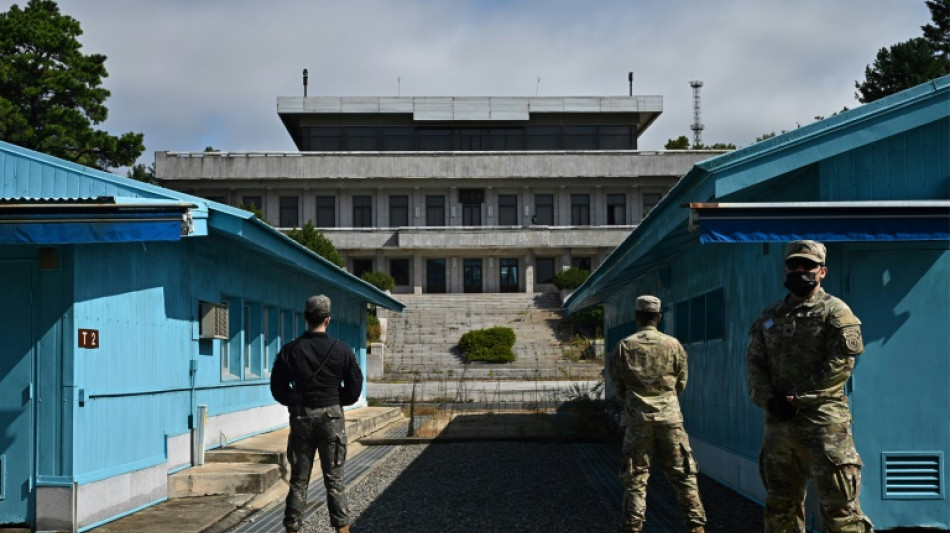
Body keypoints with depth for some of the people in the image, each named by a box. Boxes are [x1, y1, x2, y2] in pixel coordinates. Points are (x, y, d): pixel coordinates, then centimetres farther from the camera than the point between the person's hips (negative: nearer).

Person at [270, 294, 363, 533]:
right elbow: (355, 387, -3)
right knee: (334, 478, 5)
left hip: (301, 416, 1)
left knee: (298, 479, 9)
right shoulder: (341, 350, -6)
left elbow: (277, 388, 2)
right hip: (332, 416, -1)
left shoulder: (290, 350, -3)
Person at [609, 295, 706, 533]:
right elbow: (681, 383, 10)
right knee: (682, 473, 8)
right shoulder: (673, 345, -1)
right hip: (670, 417, 1)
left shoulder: (624, 347, -3)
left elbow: (618, 387, 5)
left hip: (637, 419, 0)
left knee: (635, 476, 6)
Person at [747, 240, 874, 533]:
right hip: (778, 422, 6)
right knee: (780, 504, 14)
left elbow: (841, 363, -11)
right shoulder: (770, 316, 16)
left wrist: (798, 398, -15)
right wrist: (768, 399, -6)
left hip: (822, 420, -6)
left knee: (839, 507, -6)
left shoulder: (835, 312, -1)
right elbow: (754, 362, 11)